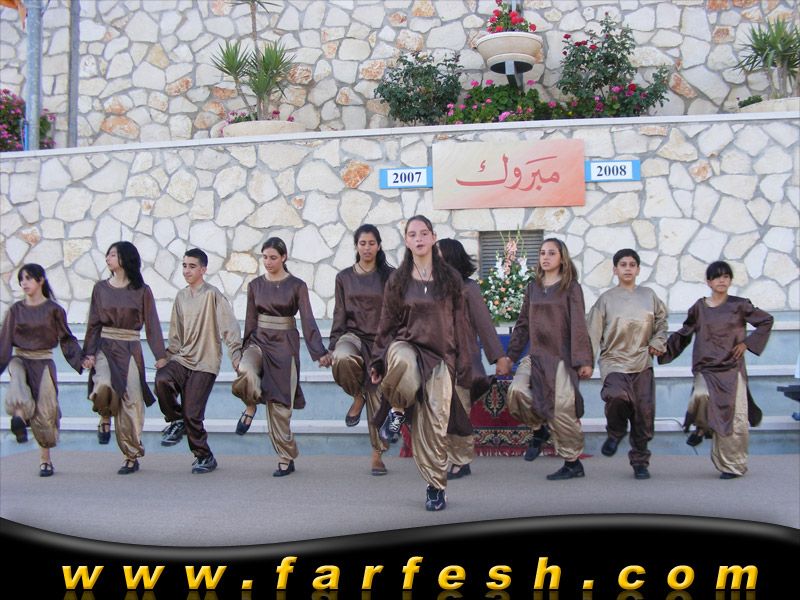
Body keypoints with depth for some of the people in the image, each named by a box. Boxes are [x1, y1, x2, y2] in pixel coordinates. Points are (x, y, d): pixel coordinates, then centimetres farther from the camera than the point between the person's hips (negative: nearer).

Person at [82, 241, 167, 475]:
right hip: (105, 347, 1)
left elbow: (151, 323, 1)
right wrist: (89, 352, -3)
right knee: (103, 388, -27)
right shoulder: (100, 288, 8)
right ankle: (105, 418, 8)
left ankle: (132, 457, 10)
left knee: (131, 402, -1)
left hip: (130, 349, -1)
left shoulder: (141, 290, 2)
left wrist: (160, 354, -6)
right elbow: (94, 323, 8)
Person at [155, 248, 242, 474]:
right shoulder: (181, 296, 13)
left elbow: (229, 327, -13)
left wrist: (236, 356, -20)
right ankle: (177, 421, -1)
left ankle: (204, 456, 13)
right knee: (162, 380, -27)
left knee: (192, 414, -8)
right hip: (181, 358, 5)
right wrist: (168, 356, 14)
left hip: (205, 363, -5)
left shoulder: (212, 295, -8)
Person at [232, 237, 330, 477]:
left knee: (280, 404, -2)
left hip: (285, 344, -2)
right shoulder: (255, 285, 7)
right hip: (259, 341, 2)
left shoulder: (297, 286, -2)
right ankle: (251, 405, 1)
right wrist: (244, 350, 8)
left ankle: (286, 459, 11)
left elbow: (307, 320, -8)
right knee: (246, 373, -33)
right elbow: (250, 321, 10)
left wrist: (319, 351, -17)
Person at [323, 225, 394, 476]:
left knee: (378, 397, -1)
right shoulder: (344, 277, 9)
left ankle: (377, 453, 13)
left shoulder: (390, 276, 4)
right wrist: (332, 347, 2)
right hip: (353, 335, 0)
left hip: (381, 340, 0)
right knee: (343, 359, -37)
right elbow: (339, 315, 8)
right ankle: (358, 396, -6)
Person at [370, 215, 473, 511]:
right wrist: (378, 360, 6)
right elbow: (387, 322, 10)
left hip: (440, 355, 1)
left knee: (435, 422, -4)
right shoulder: (397, 279, 7)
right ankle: (398, 409, -9)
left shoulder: (450, 278, 6)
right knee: (402, 360, -40)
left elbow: (459, 323, 7)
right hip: (406, 345, 0)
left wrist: (463, 363, 3)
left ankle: (436, 487, 11)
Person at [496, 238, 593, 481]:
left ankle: (573, 463, 11)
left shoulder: (571, 287, 0)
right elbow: (523, 324, 16)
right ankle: (540, 428, 9)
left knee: (563, 410, -5)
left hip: (561, 357, -4)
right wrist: (510, 356, 13)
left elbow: (578, 325, -6)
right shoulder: (533, 287, 13)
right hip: (536, 355, 4)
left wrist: (583, 360, -13)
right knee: (516, 391, -19)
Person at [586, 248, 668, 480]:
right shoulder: (606, 299, 2)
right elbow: (594, 333, -2)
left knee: (644, 413, 1)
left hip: (642, 364, 3)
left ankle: (640, 461, 19)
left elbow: (661, 322, 22)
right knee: (617, 396, -30)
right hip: (614, 362, -3)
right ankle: (615, 432, 2)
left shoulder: (649, 295, 9)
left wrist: (657, 343, 5)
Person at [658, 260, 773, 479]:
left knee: (734, 418, -2)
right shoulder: (699, 308, 7)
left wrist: (747, 343, 1)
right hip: (706, 368, 1)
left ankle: (733, 465, 13)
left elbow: (766, 321, 9)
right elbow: (684, 334, 15)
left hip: (732, 368, -1)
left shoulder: (739, 305, 2)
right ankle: (702, 427, 4)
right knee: (702, 396, -30)